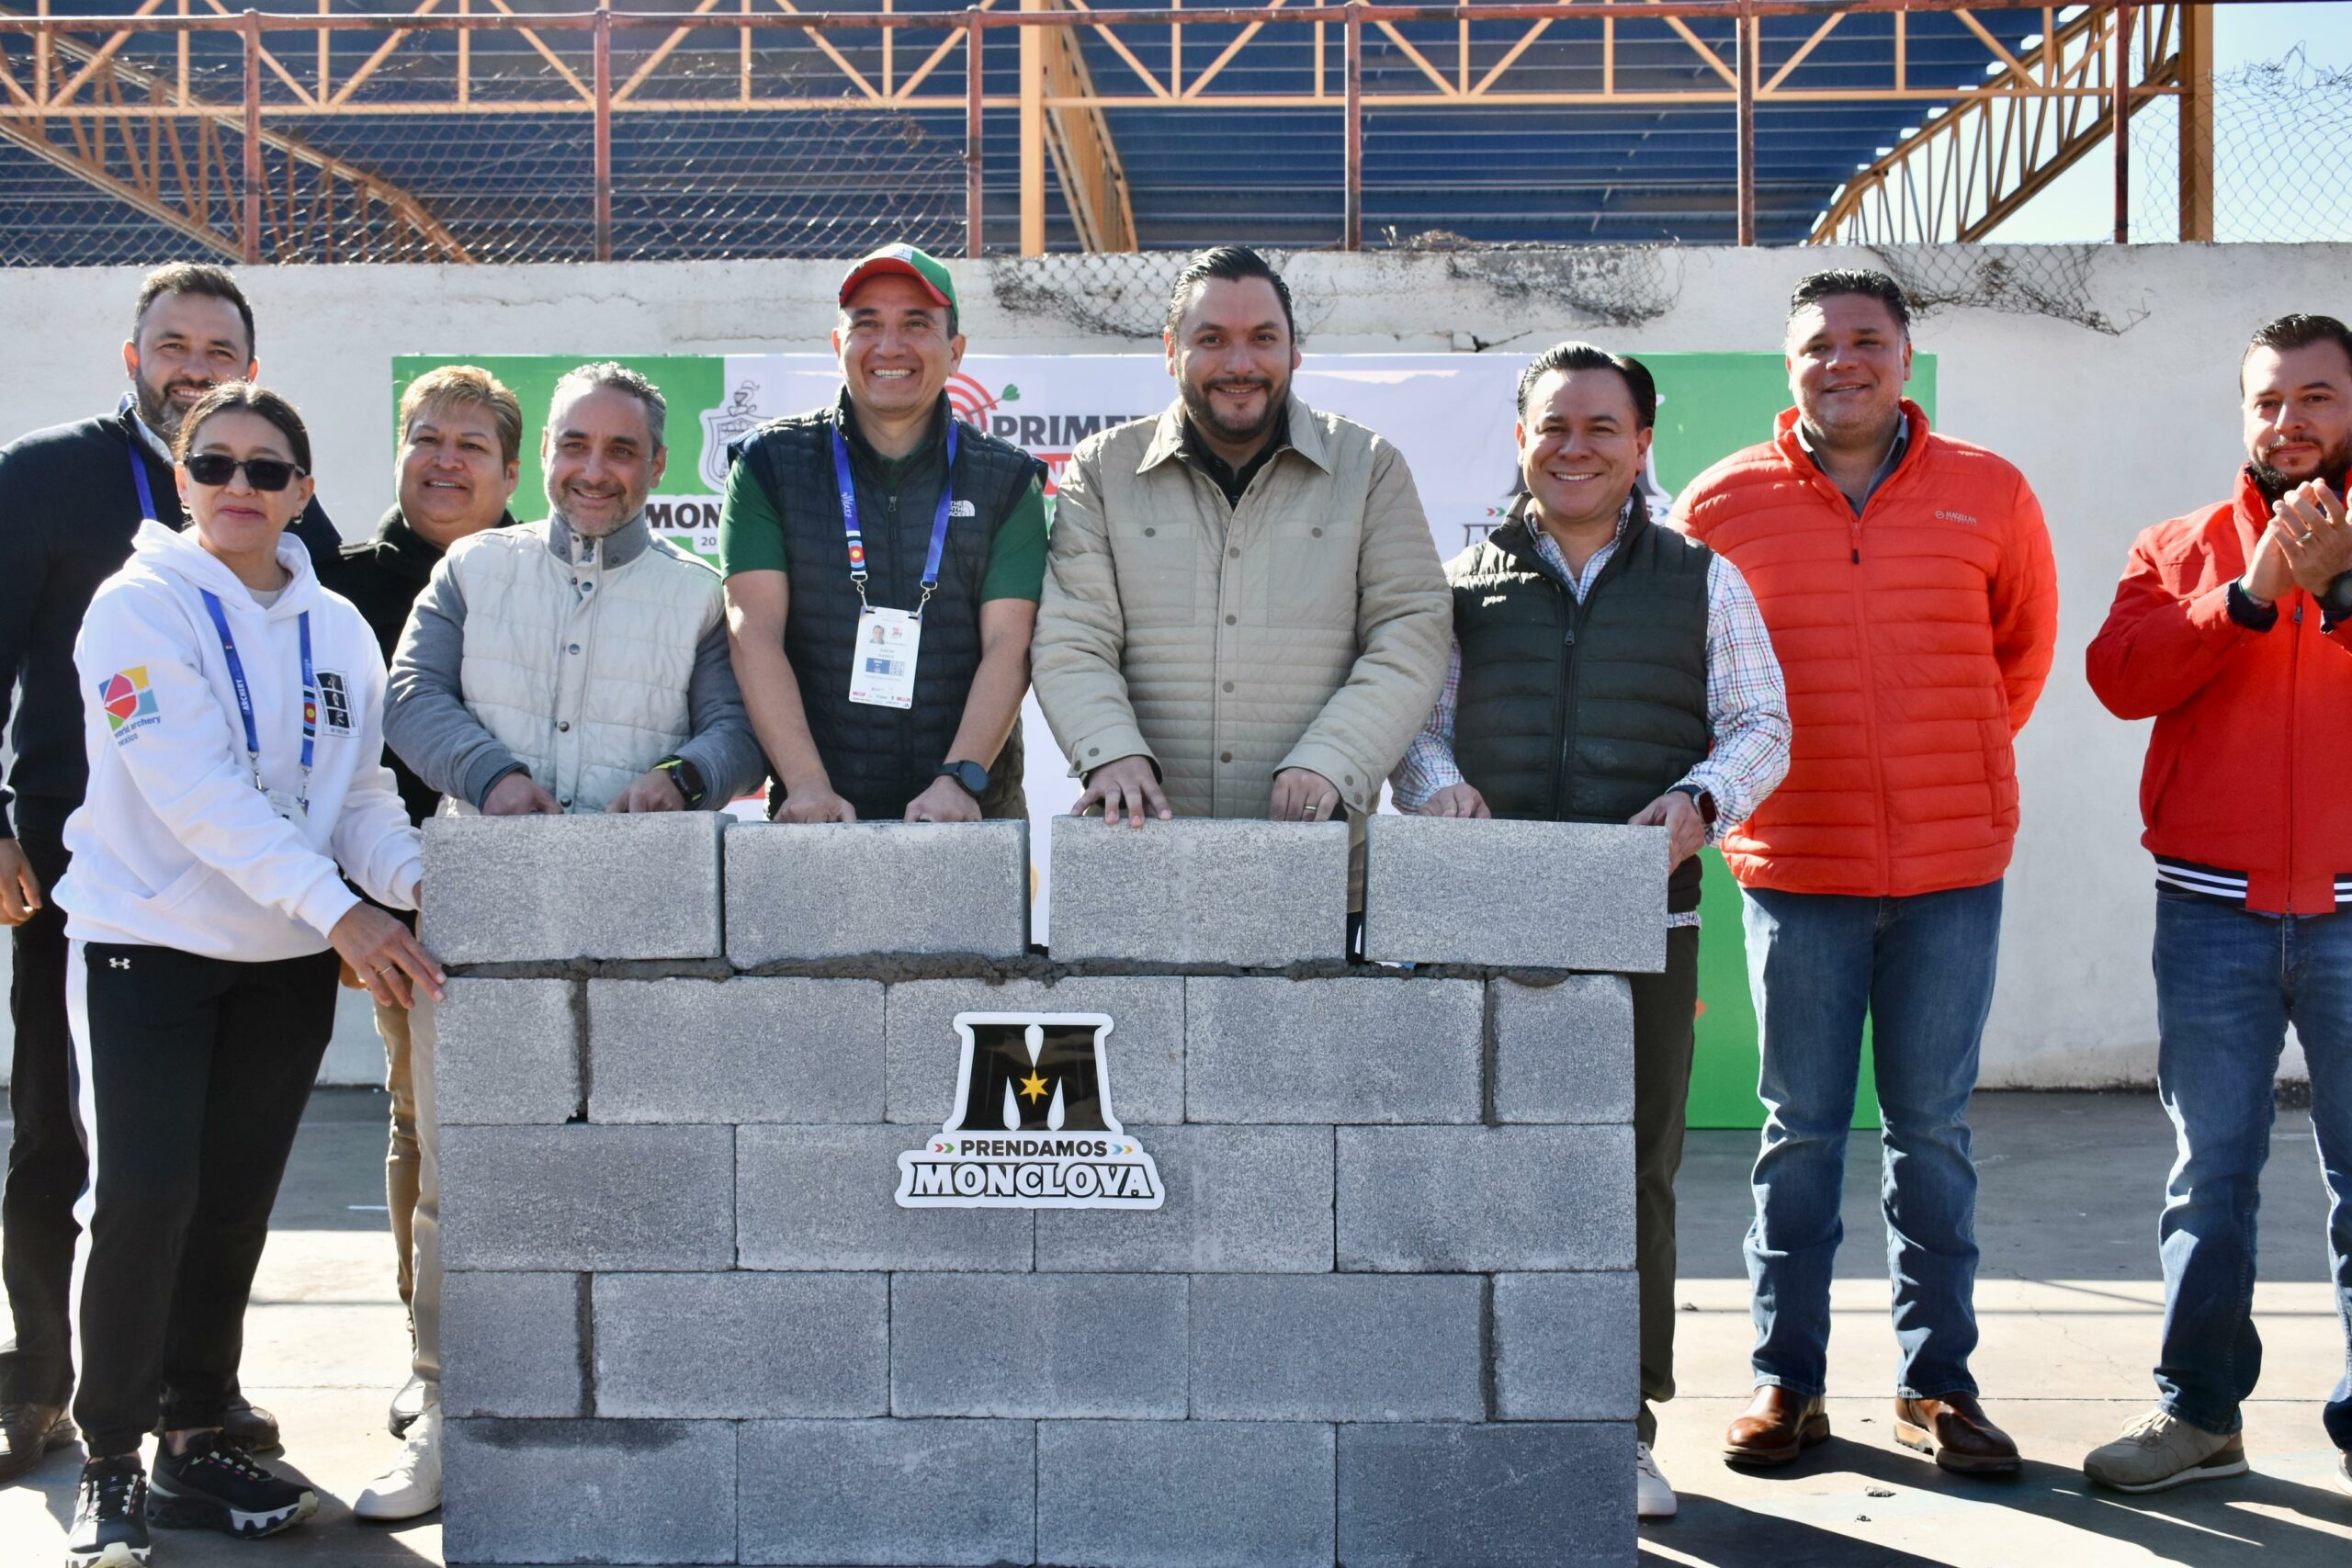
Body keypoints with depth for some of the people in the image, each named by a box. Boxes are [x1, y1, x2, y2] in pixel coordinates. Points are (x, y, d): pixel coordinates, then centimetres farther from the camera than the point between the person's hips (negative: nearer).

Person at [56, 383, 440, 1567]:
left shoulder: (337, 628, 8)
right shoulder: (141, 606, -9)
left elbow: (361, 793, 7)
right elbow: (196, 791, -20)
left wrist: (423, 881, -13)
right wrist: (337, 907, -27)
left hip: (288, 959, 5)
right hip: (145, 943, -5)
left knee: (233, 1207, 9)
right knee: (144, 1199, -10)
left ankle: (194, 1440, 23)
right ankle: (110, 1464, 5)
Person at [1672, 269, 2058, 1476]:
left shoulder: (1987, 494, 3)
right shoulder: (1723, 502, 0)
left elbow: (2023, 648, 18)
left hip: (1952, 864, 1)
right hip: (1794, 863, -1)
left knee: (1932, 1125, 7)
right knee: (1801, 1128, 5)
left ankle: (1936, 1382, 17)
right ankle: (1786, 1380, 14)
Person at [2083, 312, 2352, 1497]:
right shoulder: (2183, 547, 12)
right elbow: (2121, 675, -5)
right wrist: (2251, 595, -14)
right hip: (2213, 910, 1)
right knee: (2210, 1170, 6)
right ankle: (2198, 1411, 14)